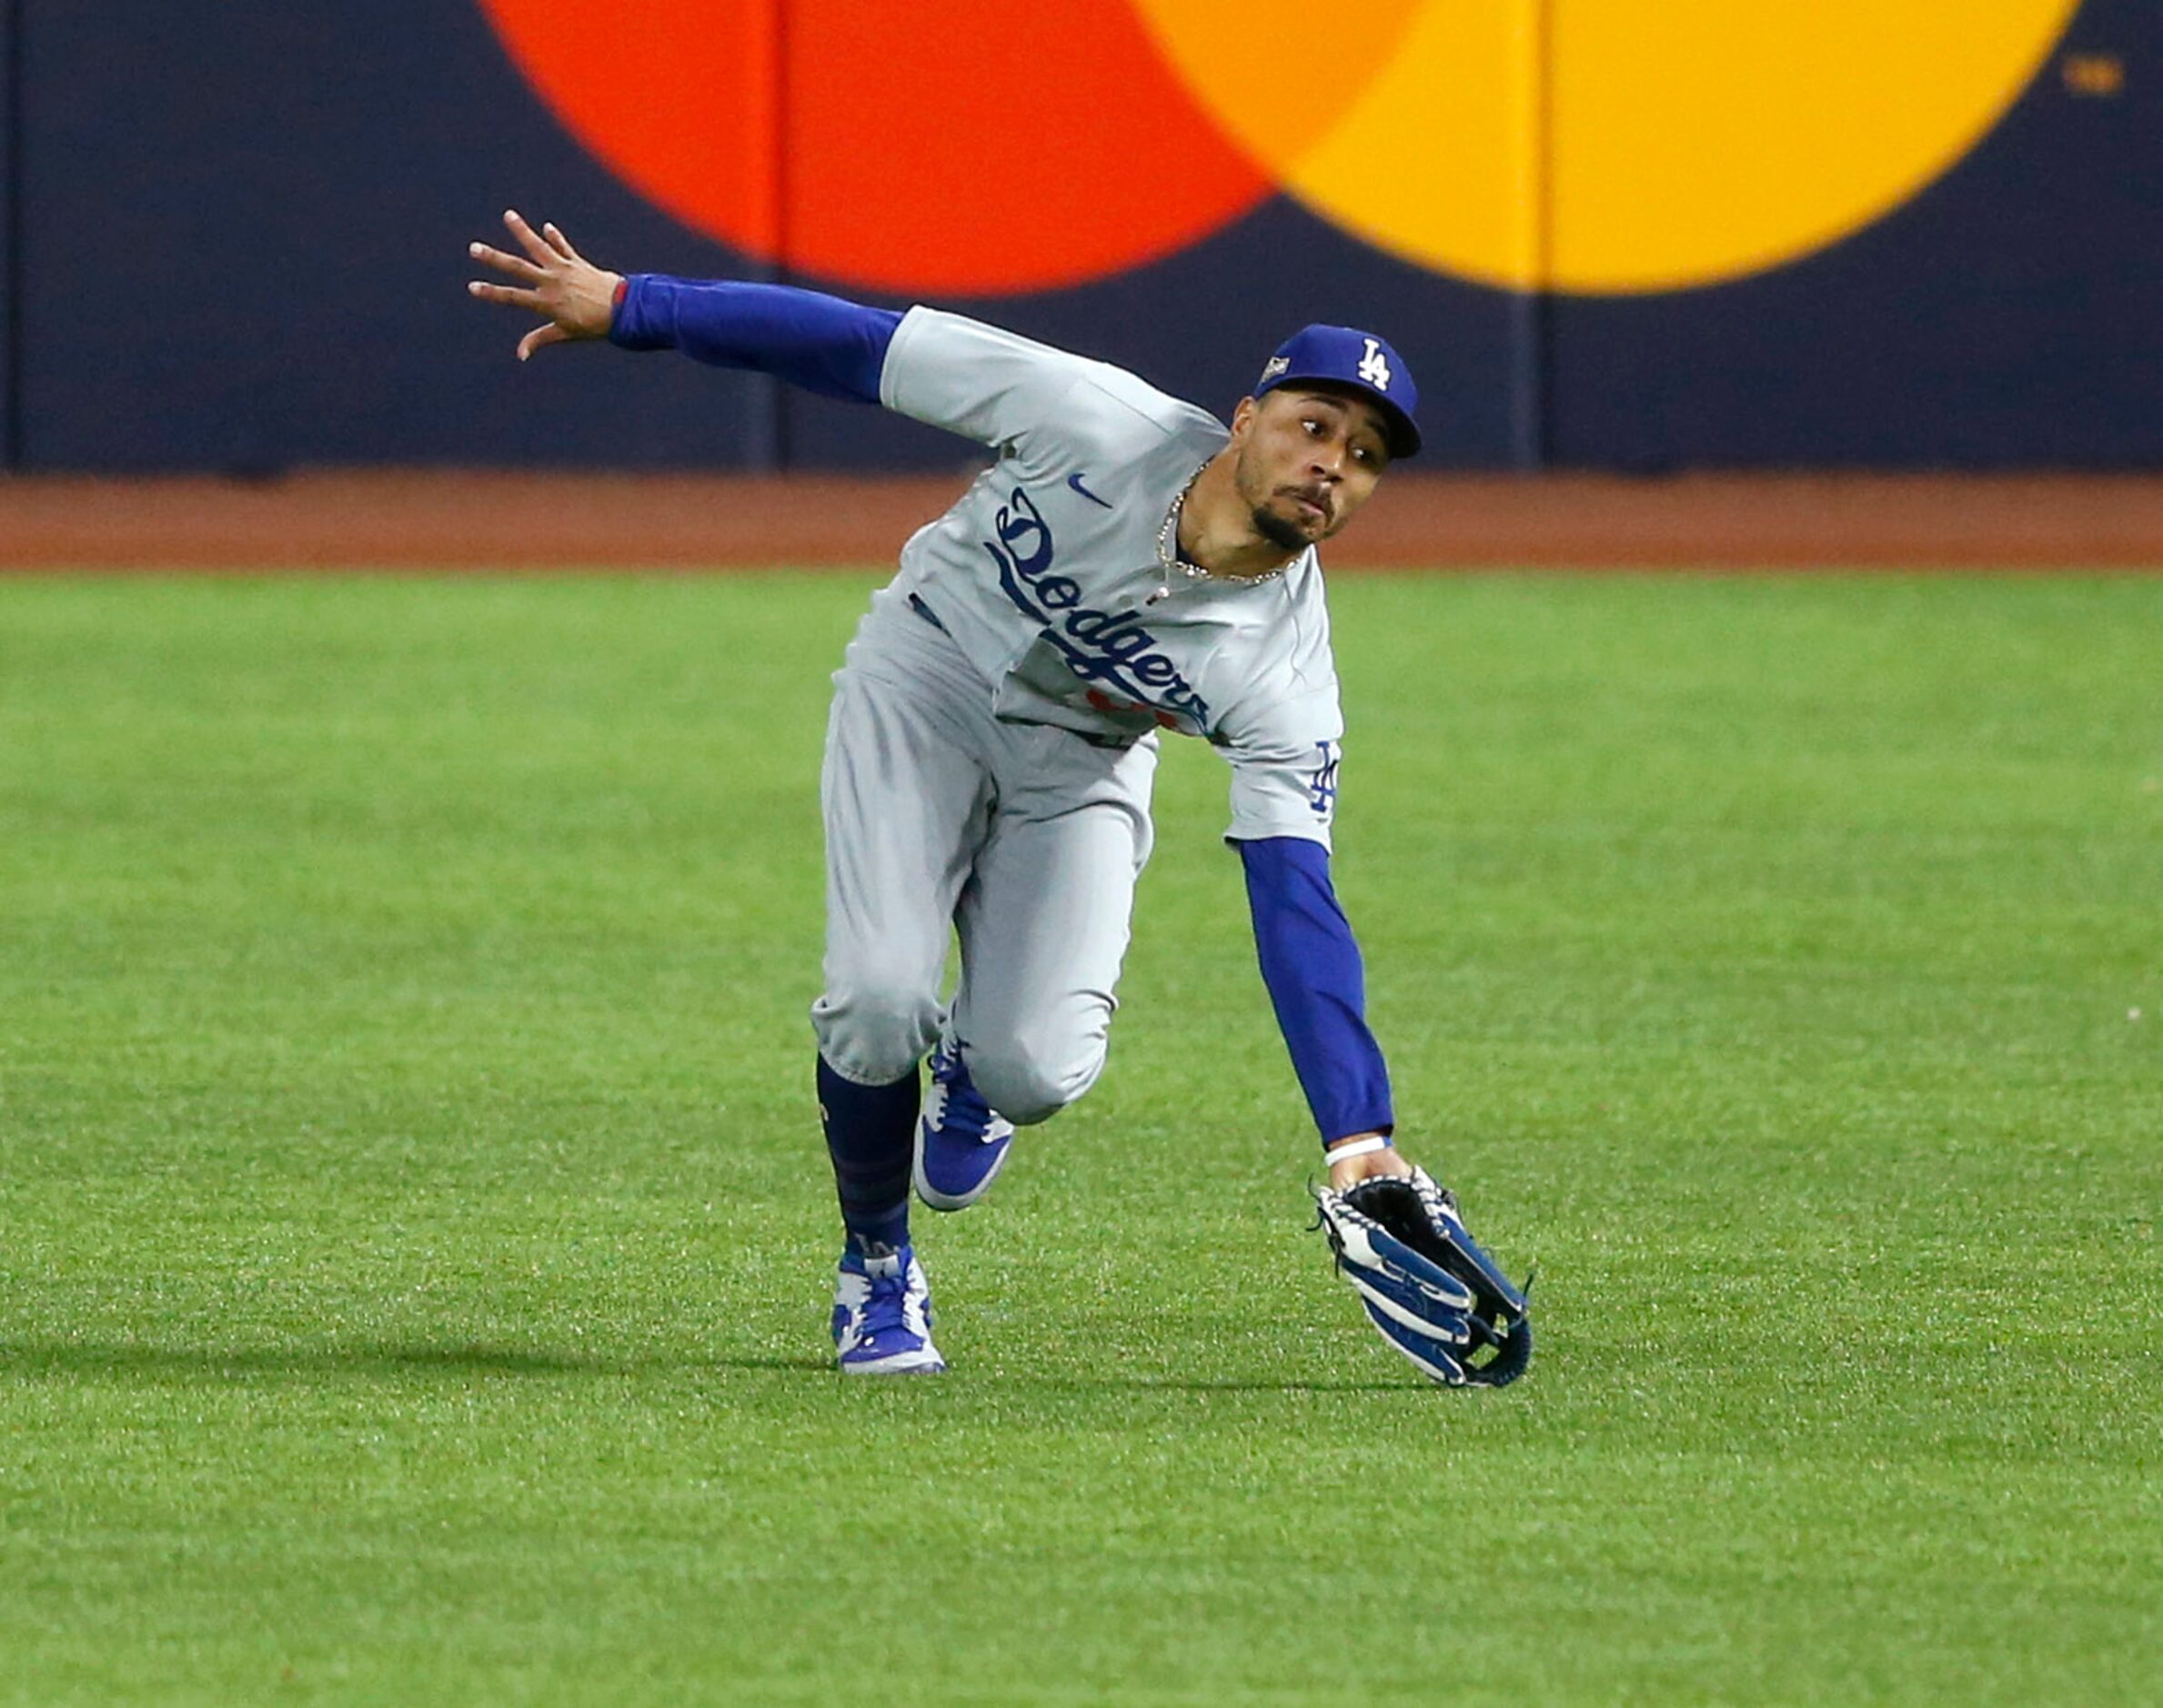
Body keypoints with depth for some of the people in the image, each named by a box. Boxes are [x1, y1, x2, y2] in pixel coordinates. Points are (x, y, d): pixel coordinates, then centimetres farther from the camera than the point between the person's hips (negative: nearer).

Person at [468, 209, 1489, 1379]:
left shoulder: (1284, 673, -26)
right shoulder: (1096, 424, -31)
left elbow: (1296, 908, -27)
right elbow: (854, 347, -23)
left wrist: (1357, 1139, -36)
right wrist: (625, 307, -20)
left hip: (1076, 767, 1)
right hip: (929, 680, -1)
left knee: (1041, 1067, -20)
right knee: (879, 1000, -22)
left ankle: (973, 1068, 21)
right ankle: (875, 1270, 7)